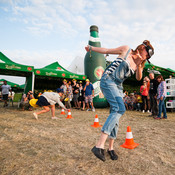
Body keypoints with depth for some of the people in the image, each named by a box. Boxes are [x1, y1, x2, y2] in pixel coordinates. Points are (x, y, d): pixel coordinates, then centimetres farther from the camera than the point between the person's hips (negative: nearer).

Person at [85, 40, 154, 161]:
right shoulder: (126, 50, 4)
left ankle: (111, 148, 15)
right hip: (108, 80, -7)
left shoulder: (138, 64, 18)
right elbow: (107, 50, 10)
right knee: (120, 109, -25)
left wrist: (139, 66, -13)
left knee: (115, 114, 2)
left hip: (118, 87, 7)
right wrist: (91, 48, 17)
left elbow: (139, 78, 5)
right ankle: (99, 145, -28)